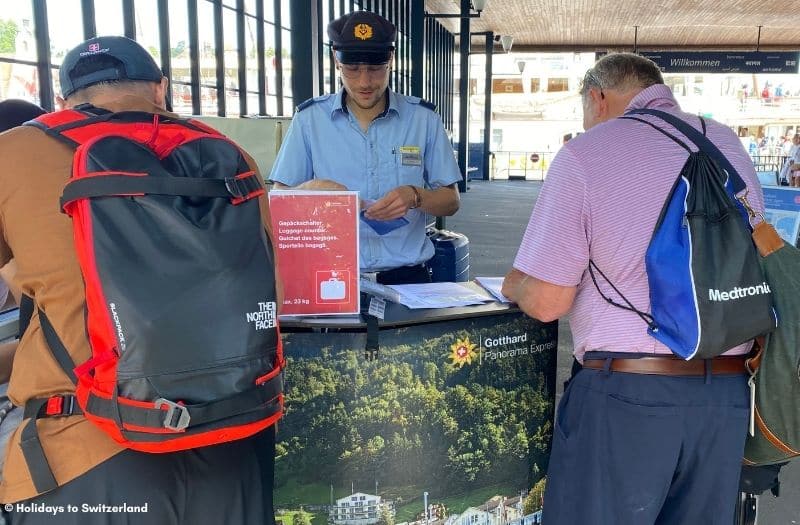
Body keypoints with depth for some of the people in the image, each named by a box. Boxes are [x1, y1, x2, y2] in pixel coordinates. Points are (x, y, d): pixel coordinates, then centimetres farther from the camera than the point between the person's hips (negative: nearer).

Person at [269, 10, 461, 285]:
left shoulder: (424, 118, 5)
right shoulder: (309, 118, 4)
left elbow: (450, 201, 9)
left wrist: (415, 196, -12)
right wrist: (312, 188, -15)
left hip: (405, 277, 1)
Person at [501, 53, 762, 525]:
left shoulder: (585, 154, -7)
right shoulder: (730, 145, 9)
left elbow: (546, 301, -12)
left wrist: (514, 287, 11)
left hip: (625, 393, -5)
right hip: (727, 394, 6)